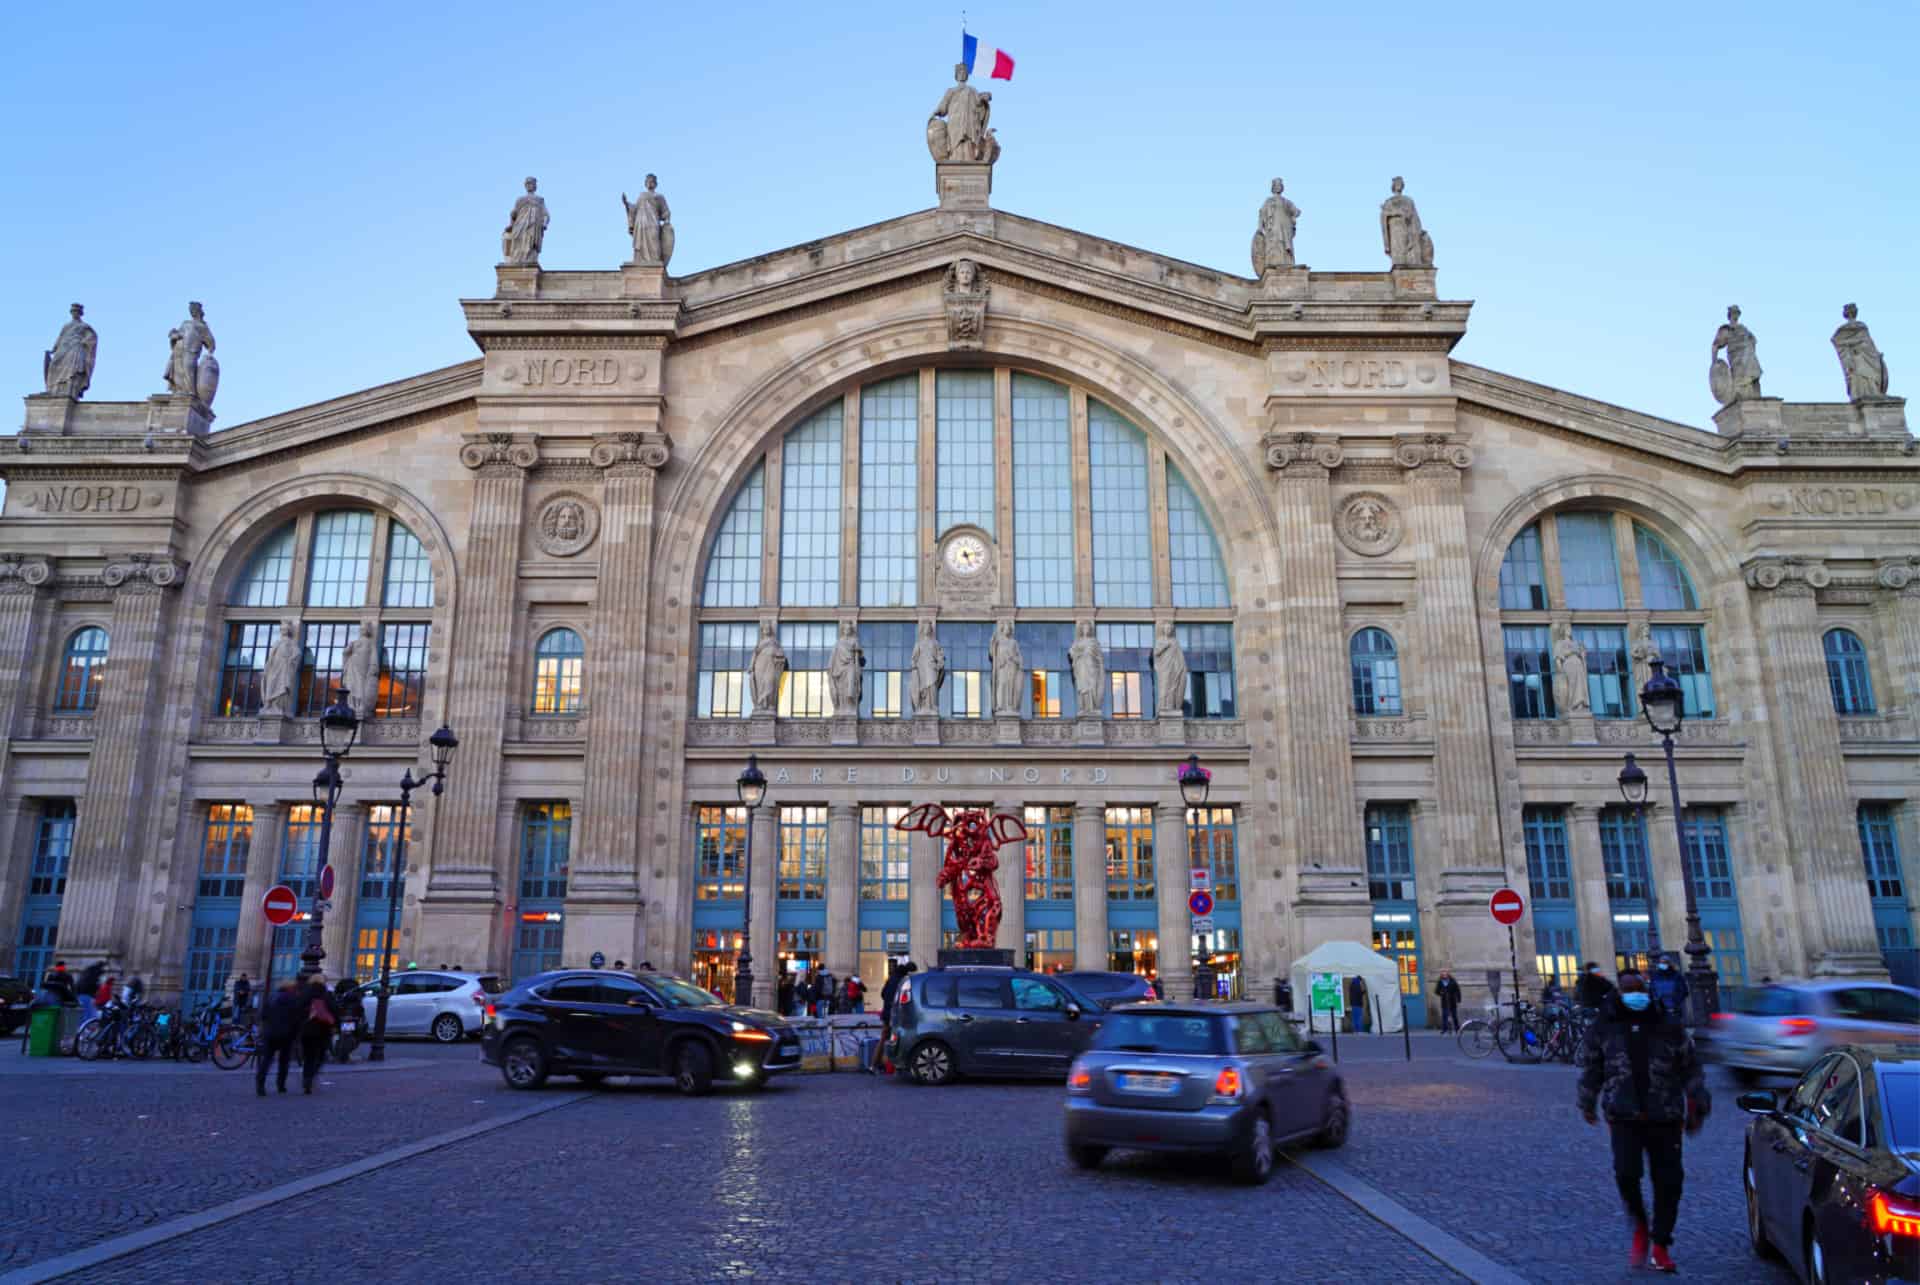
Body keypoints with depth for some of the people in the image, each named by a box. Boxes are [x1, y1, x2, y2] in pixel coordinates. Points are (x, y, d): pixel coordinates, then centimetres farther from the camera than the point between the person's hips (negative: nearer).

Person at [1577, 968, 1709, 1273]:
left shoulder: (1668, 1027, 5)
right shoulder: (1604, 1027, 4)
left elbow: (1691, 1067, 11)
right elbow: (1590, 1068, 15)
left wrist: (1698, 1107, 7)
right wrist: (1588, 1104, 21)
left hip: (1665, 1118, 1)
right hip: (1624, 1117, -1)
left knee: (1668, 1182, 2)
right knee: (1626, 1173, -18)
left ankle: (1661, 1247, 19)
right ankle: (1639, 1228, 9)